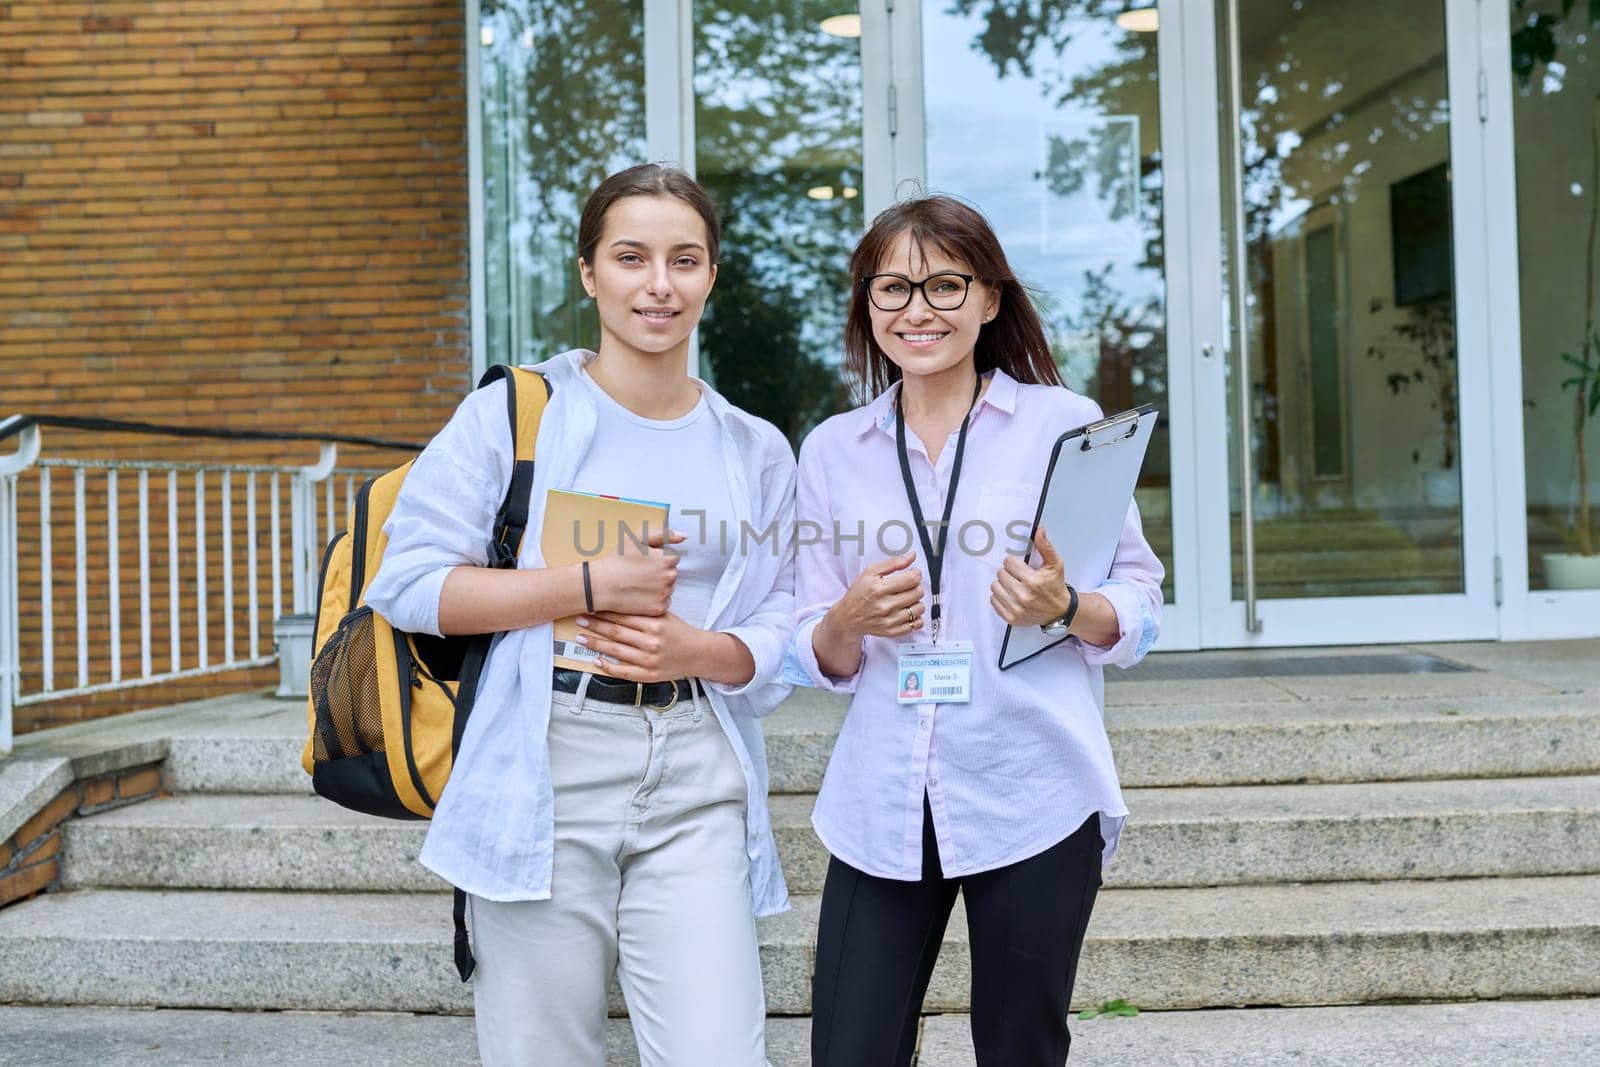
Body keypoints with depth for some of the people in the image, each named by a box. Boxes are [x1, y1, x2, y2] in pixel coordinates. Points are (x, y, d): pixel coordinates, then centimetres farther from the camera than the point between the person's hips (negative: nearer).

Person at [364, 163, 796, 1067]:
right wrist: (596, 587, -10)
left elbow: (782, 634, 11)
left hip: (697, 787, 2)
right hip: (544, 773, -2)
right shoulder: (514, 413, 0)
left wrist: (697, 650, -11)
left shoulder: (756, 451, 11)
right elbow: (408, 583, -6)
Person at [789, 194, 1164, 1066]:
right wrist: (850, 619, -11)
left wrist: (1064, 608, -18)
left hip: (1032, 799, -2)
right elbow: (817, 659, 11)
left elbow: (1141, 609, 2)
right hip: (880, 805, 2)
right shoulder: (832, 449, 9)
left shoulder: (1064, 423, 1)